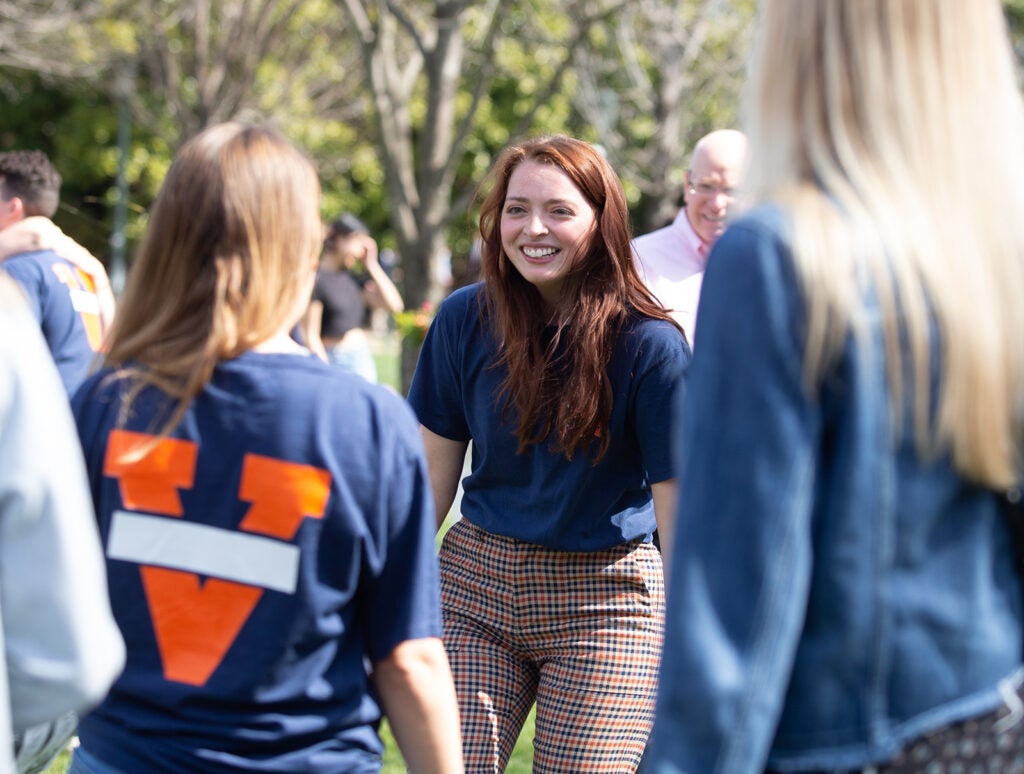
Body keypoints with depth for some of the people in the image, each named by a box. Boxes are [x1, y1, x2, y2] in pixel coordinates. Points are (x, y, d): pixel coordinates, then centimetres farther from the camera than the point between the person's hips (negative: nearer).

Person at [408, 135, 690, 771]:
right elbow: (435, 469, 6)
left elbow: (676, 503, -10)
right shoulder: (464, 319, -2)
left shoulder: (650, 344, -12)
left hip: (603, 599, -2)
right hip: (475, 583, 3)